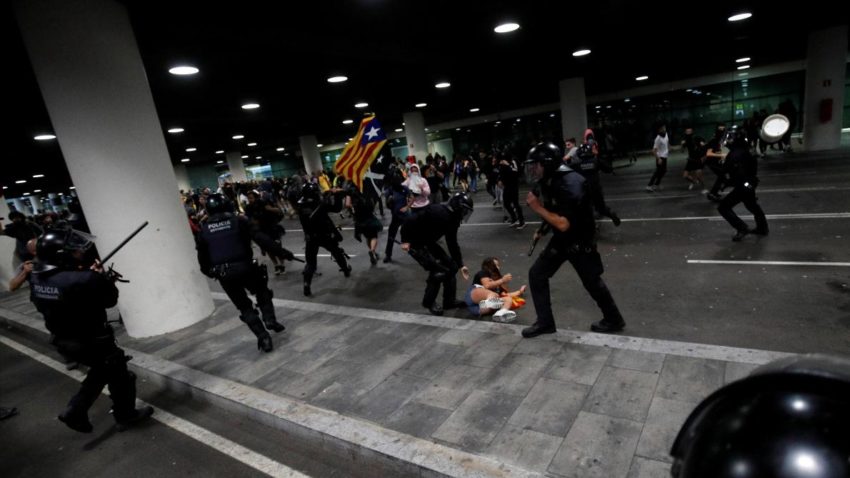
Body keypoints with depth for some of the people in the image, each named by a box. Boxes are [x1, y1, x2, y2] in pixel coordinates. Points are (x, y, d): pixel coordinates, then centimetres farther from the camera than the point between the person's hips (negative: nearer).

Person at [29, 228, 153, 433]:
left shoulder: (36, 278, -6)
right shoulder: (83, 280, -32)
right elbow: (110, 299, -17)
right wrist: (99, 276, -2)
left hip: (63, 341, 8)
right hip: (91, 341, -8)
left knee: (101, 371, 29)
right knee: (119, 374, 14)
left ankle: (75, 413, 31)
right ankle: (126, 416, 29)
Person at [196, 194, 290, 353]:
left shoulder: (204, 229, 9)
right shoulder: (239, 221, -1)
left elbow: (202, 257, 13)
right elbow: (262, 239, -8)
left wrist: (210, 272, 30)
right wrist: (281, 252, -5)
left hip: (223, 274, 2)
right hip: (245, 267, -2)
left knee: (244, 307, 14)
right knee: (262, 292, 25)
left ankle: (263, 337, 4)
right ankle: (269, 319, 7)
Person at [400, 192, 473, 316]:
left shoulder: (452, 220, 0)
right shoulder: (436, 212, -28)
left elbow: (452, 244, 8)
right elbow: (409, 221, -27)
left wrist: (460, 265, 7)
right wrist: (405, 240, -23)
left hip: (429, 243, 9)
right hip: (415, 244, -9)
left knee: (450, 266, 6)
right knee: (438, 270, -13)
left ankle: (450, 300, 19)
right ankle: (429, 302, 9)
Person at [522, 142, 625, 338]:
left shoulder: (570, 186, -31)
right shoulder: (547, 181, -3)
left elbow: (564, 224, -34)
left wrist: (537, 208, -30)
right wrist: (542, 230, 9)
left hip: (581, 241, -8)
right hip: (560, 239, 8)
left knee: (591, 281, 8)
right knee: (537, 274, 3)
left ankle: (613, 320, 33)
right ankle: (545, 322, 13)